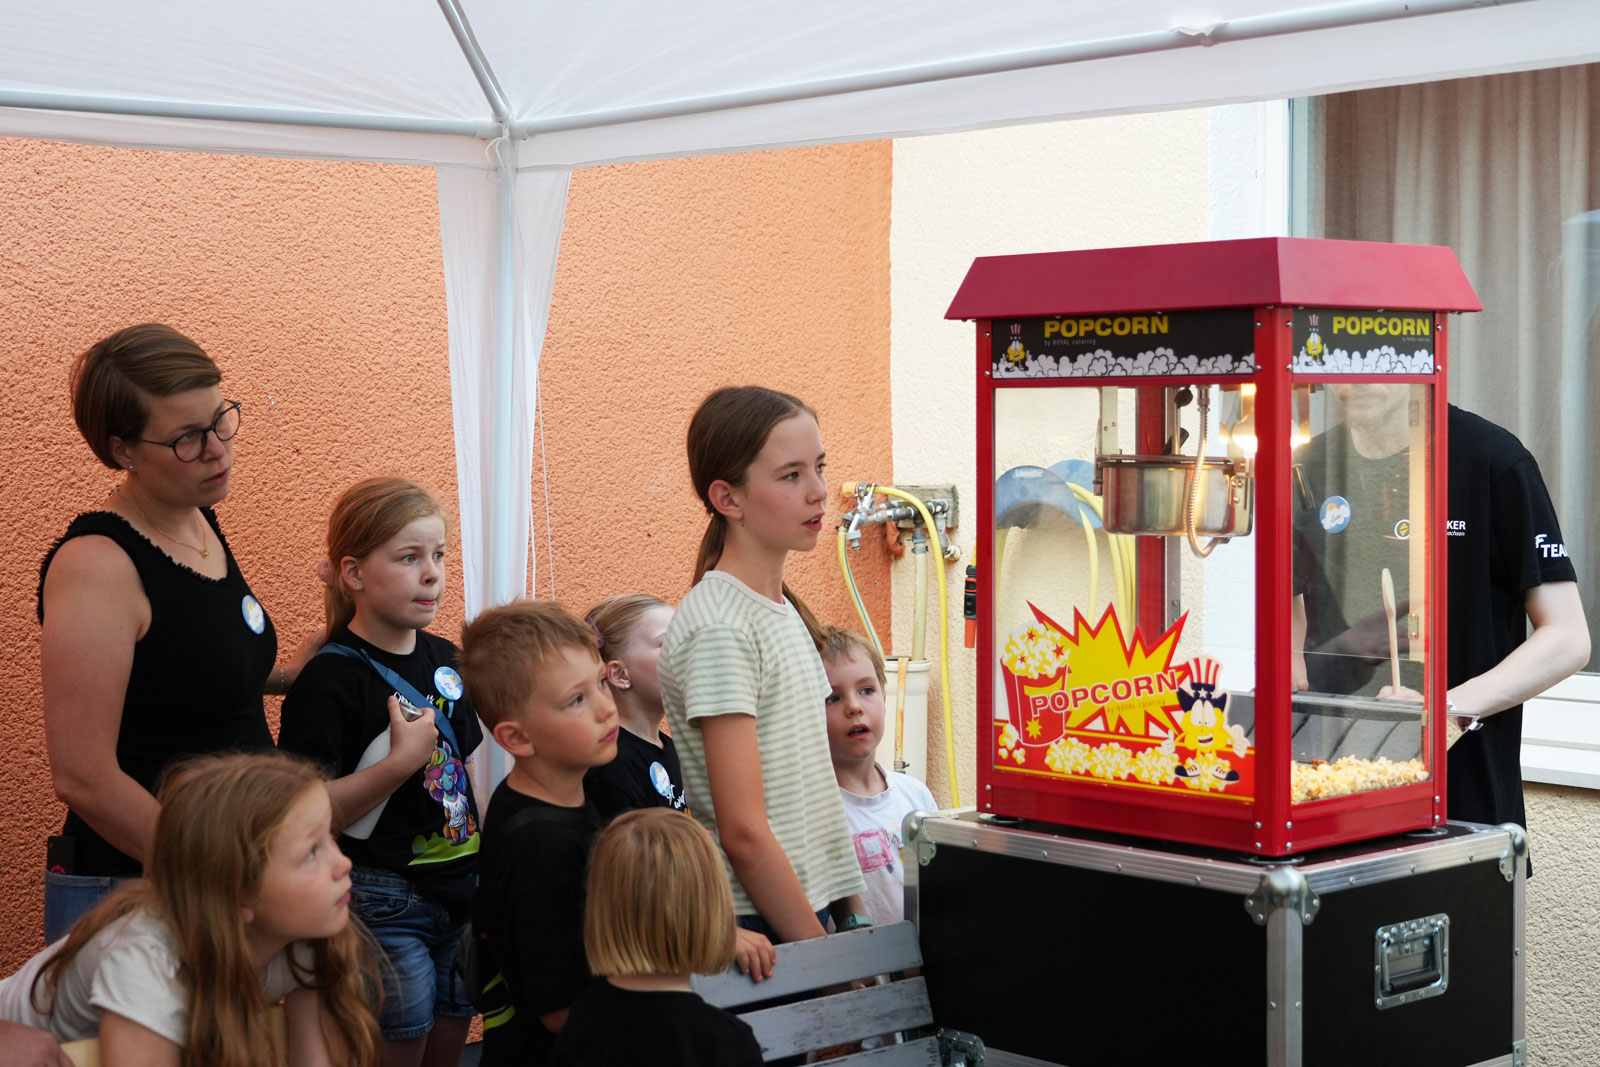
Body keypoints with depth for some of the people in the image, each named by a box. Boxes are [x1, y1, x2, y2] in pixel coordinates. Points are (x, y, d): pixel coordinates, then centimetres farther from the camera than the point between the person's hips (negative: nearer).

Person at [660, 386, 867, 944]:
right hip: (758, 927, -8)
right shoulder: (719, 629, -16)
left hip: (817, 910, 8)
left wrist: (855, 916, 10)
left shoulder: (783, 609, 10)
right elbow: (743, 832, -18)